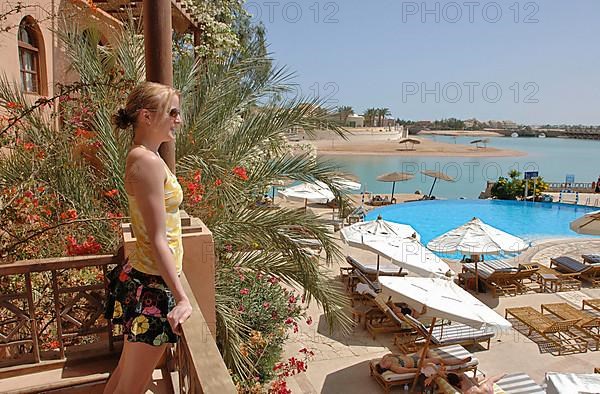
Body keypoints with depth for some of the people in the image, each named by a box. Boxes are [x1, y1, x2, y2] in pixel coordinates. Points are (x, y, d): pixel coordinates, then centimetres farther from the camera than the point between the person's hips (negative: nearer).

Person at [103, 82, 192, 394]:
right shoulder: (148, 161, -20)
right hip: (152, 286, -9)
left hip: (145, 278, 9)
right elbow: (158, 240, -23)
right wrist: (182, 298, -20)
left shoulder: (142, 156, 10)